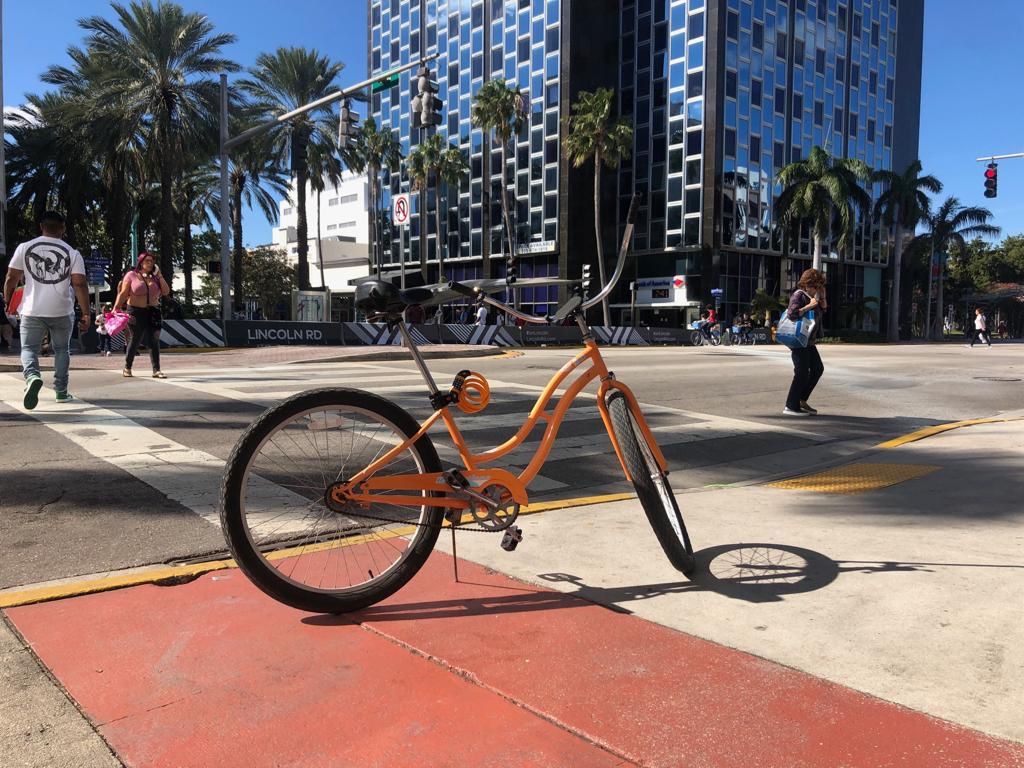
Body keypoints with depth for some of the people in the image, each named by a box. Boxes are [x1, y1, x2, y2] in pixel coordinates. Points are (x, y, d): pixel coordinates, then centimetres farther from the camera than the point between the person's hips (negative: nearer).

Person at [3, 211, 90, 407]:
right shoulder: (72, 253, 0)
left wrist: (7, 302, 18)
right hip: (62, 311, 0)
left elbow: (11, 278, 4)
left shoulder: (24, 248, 3)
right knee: (61, 349, 17)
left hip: (32, 310, 0)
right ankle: (61, 391, 17)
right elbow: (80, 284, -7)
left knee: (29, 348, 8)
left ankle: (32, 376, -21)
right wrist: (86, 313, -4)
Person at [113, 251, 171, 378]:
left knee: (154, 341, -2)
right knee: (136, 340, 3)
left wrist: (159, 276, -5)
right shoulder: (131, 275, -2)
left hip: (153, 312, 3)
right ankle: (127, 367, 21)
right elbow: (123, 294, -5)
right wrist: (116, 308, -14)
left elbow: (166, 292, 0)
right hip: (136, 312, -3)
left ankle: (156, 370, -2)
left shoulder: (154, 277, 9)